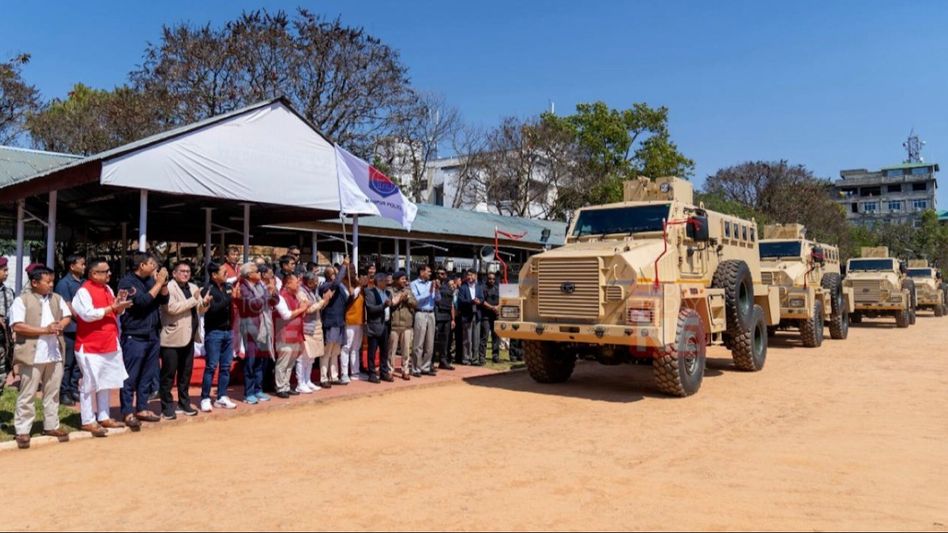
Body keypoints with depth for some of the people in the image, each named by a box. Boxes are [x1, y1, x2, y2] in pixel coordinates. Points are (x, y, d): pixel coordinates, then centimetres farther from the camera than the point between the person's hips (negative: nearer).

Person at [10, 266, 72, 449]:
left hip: (54, 354, 6)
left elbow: (67, 316, 14)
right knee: (27, 395, 1)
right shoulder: (21, 300, -8)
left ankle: (51, 426, 22)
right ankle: (22, 431, 9)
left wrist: (60, 326, -8)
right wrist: (44, 330, -21)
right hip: (32, 355, -6)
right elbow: (17, 326, -16)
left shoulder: (56, 298, 10)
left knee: (53, 392, 12)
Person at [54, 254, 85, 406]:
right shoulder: (64, 283, -9)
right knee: (67, 362, 0)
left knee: (78, 361, 11)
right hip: (70, 328, -6)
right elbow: (68, 307, -13)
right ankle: (63, 393, 7)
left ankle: (73, 389, 20)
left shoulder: (83, 283, 10)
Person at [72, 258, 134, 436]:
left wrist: (120, 304, -2)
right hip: (90, 346, -8)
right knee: (90, 384, -1)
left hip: (109, 344, 8)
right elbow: (88, 314, -23)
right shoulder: (84, 291, -12)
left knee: (106, 382, 14)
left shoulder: (107, 289, 12)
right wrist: (112, 307, -22)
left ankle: (103, 417, 24)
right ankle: (88, 421, 7)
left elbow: (115, 314, 18)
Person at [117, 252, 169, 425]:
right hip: (134, 337, -7)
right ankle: (127, 412, 7)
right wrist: (158, 283, -14)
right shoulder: (127, 282, -9)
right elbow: (142, 301, -20)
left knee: (148, 376, 12)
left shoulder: (150, 280, 11)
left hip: (152, 336, 7)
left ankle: (142, 409, 22)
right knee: (130, 377, 0)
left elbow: (164, 300, 10)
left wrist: (163, 283, -4)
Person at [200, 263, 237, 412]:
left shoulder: (228, 287, 6)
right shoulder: (209, 289, -10)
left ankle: (222, 397, 18)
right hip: (214, 332, -6)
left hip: (228, 331, 6)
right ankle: (205, 399, 7)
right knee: (211, 366, -3)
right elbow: (213, 309, -22)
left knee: (226, 366, 9)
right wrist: (229, 298, -23)